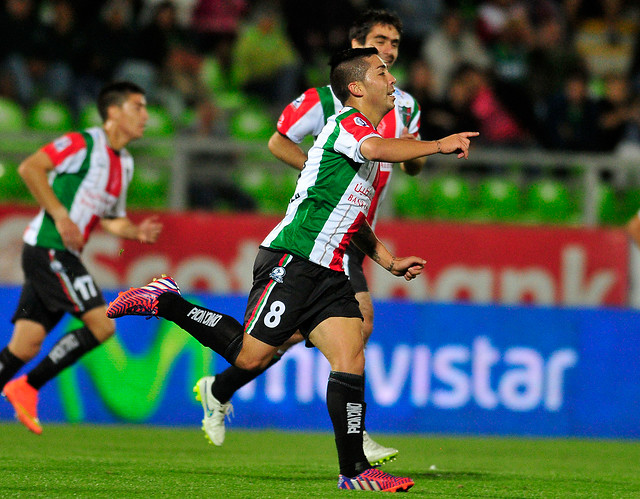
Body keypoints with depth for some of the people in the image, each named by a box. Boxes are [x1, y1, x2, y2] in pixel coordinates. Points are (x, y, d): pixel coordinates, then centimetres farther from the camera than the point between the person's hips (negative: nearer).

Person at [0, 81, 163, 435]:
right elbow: (30, 167, -16)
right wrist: (60, 215, -20)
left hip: (61, 257, 9)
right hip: (48, 249, -9)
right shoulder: (83, 143, -8)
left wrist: (137, 232, 5)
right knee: (101, 324, -15)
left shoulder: (124, 165, 19)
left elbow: (111, 219, 27)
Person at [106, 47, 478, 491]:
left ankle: (354, 471, -3)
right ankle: (165, 302, 6)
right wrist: (438, 145, -26)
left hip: (327, 271, 9)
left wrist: (388, 260, 24)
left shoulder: (366, 133, 23)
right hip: (291, 260, -9)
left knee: (351, 359, -3)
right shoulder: (348, 123, -7)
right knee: (250, 355, -10)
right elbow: (377, 149, -33)